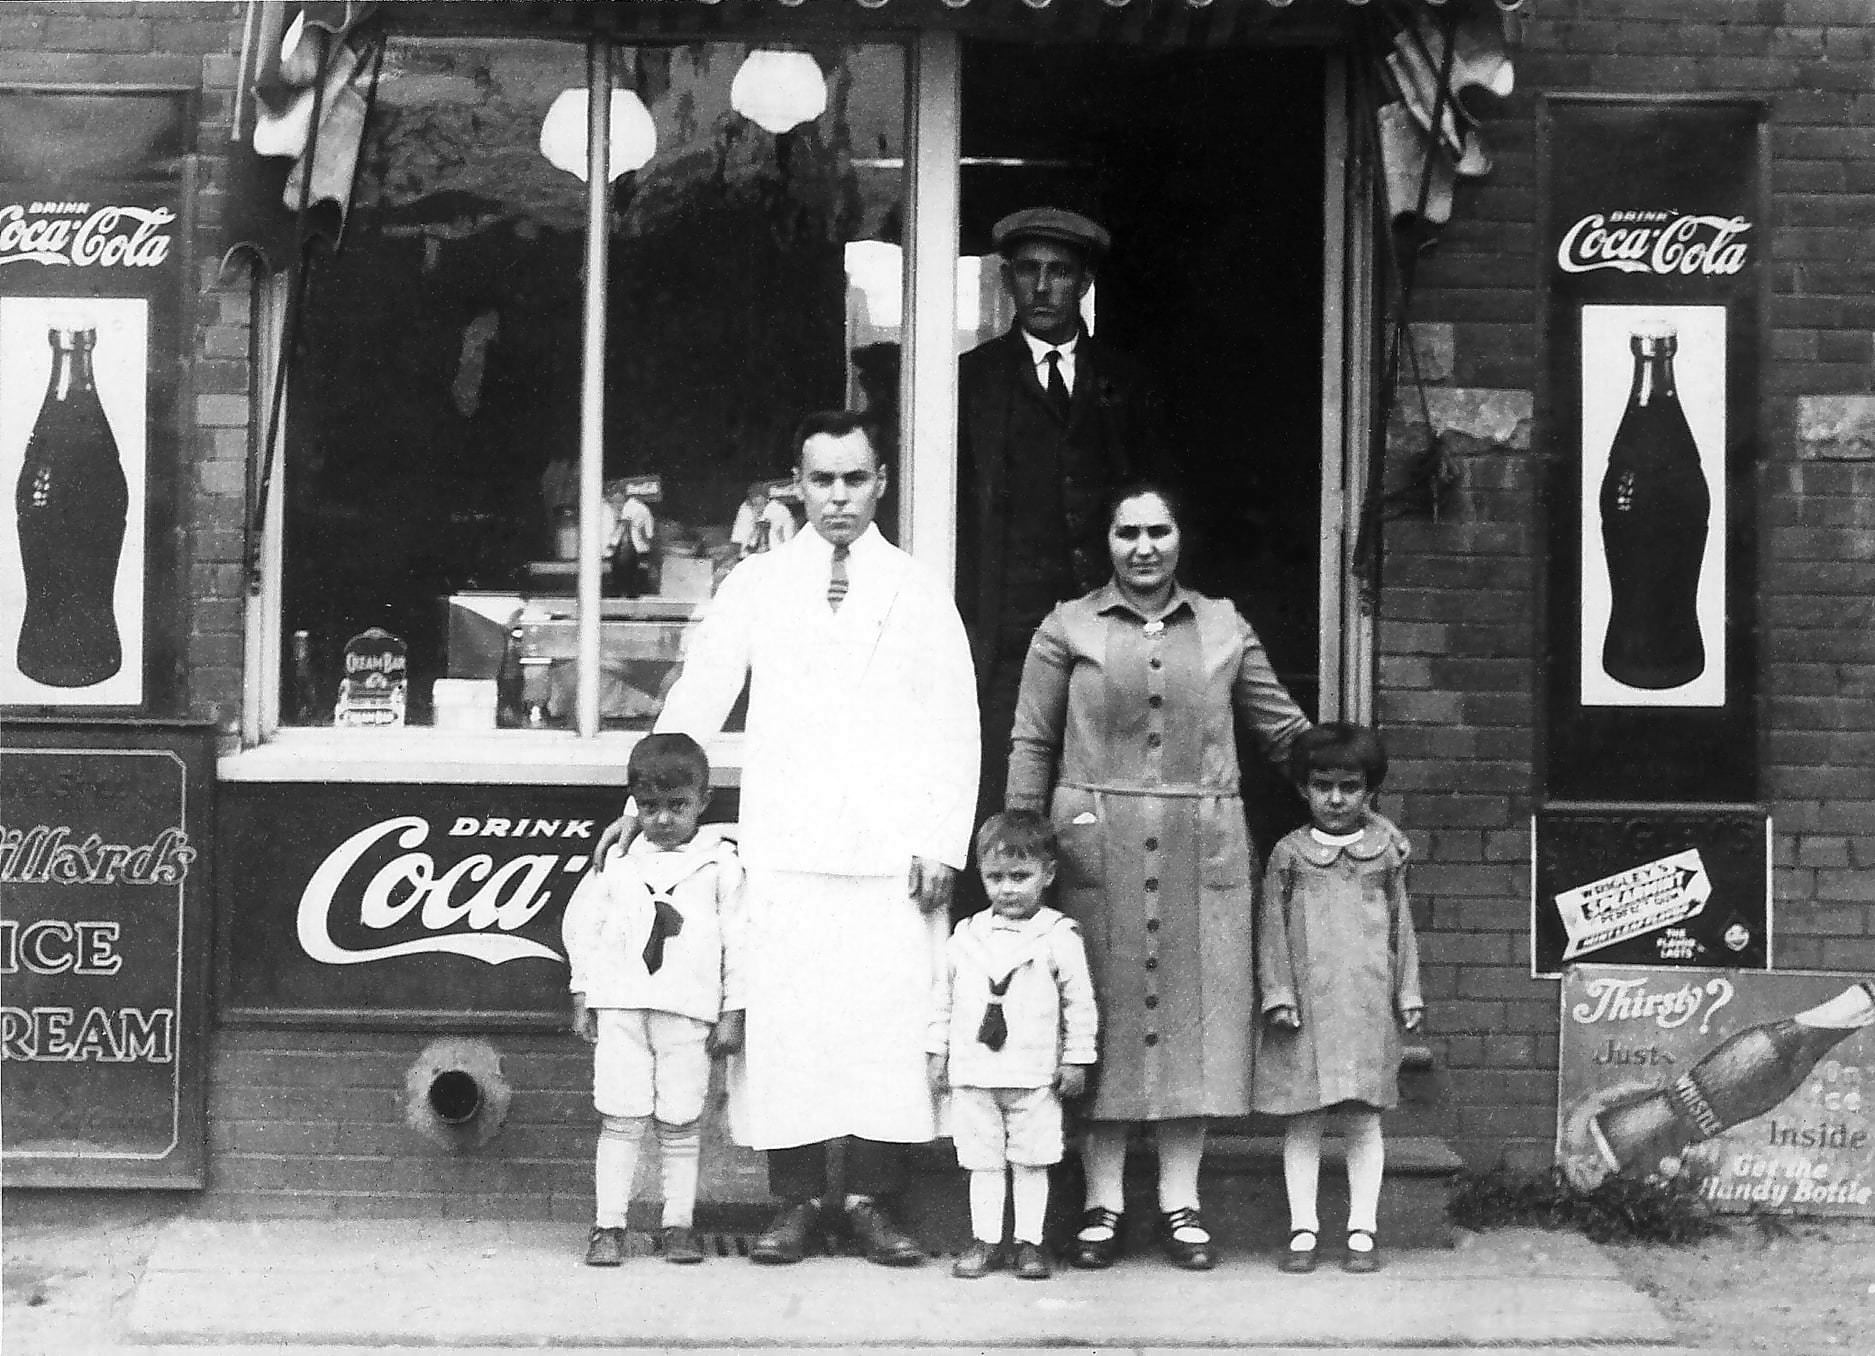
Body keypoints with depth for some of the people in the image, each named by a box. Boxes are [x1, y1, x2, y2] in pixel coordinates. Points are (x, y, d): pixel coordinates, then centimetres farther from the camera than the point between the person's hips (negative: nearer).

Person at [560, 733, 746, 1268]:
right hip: (620, 1004, 1)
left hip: (689, 1009, -1)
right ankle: (607, 1226, 2)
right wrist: (582, 995, 9)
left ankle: (679, 1224, 10)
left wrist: (732, 1013, -1)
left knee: (679, 1122, 2)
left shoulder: (720, 862, 5)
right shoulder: (619, 859, 10)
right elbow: (582, 921, 14)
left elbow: (738, 939, 4)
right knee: (620, 1118, -1)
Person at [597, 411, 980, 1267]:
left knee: (891, 1020, -4)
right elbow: (698, 696, 10)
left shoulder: (919, 594, 10)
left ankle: (872, 1201, 4)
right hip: (786, 845, 0)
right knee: (784, 1021, -3)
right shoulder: (755, 586, 10)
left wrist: (943, 842, -1)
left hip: (890, 850, 0)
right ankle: (797, 1201, 5)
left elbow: (954, 725, 7)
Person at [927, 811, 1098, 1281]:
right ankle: (985, 1241, 13)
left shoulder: (1059, 936, -3)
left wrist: (1076, 1060, -2)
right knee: (982, 1161, 6)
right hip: (973, 1073, 3)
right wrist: (938, 1053, 12)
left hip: (1035, 1075, -3)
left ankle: (1029, 1242, 12)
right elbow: (944, 999, 14)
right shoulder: (967, 936, 6)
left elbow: (1080, 1003, 0)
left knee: (1031, 1162, 4)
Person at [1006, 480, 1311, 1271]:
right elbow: (1032, 745, 6)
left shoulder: (1224, 630, 12)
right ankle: (1102, 1201, 8)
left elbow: (1284, 727, 15)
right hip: (1096, 846, -2)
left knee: (1194, 1009, 2)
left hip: (1201, 848, 2)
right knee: (1106, 1010, 1)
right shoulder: (1068, 630, 6)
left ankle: (1181, 1198, 10)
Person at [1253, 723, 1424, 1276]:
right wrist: (1278, 992, -5)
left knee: (1362, 1120, 3)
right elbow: (1273, 928, 3)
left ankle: (1362, 1231, 9)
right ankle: (1302, 1230, 9)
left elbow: (1401, 926, 11)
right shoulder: (1289, 855, 4)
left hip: (1367, 1002, 0)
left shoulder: (1384, 851, 7)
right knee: (1302, 1122, 3)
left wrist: (1408, 993, 8)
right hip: (1305, 1003, 0)